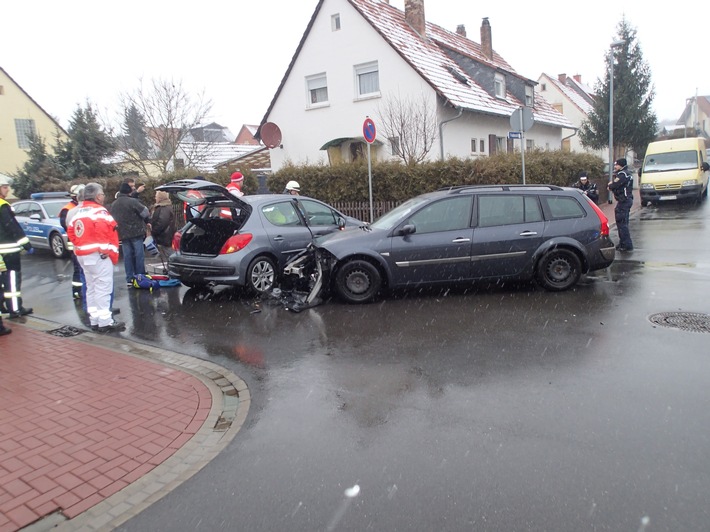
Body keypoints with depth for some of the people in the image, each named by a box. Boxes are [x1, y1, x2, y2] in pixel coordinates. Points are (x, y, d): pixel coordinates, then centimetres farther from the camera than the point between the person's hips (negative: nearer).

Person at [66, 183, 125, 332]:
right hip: (99, 255, -9)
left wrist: (81, 247, 15)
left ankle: (94, 320, 21)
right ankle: (105, 322, -3)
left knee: (91, 288, 15)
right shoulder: (99, 211, -13)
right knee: (103, 288, -5)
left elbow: (71, 232, 17)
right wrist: (113, 253, -12)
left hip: (82, 255, 9)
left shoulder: (77, 212, 14)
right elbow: (110, 233, -20)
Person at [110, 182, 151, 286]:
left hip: (123, 234, 6)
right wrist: (147, 221, 8)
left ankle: (129, 279, 9)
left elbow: (113, 219, 18)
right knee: (139, 255, 1)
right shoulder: (132, 201, -11)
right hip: (136, 232, -6)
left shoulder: (114, 205, 12)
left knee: (127, 256, 8)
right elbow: (145, 213, -11)